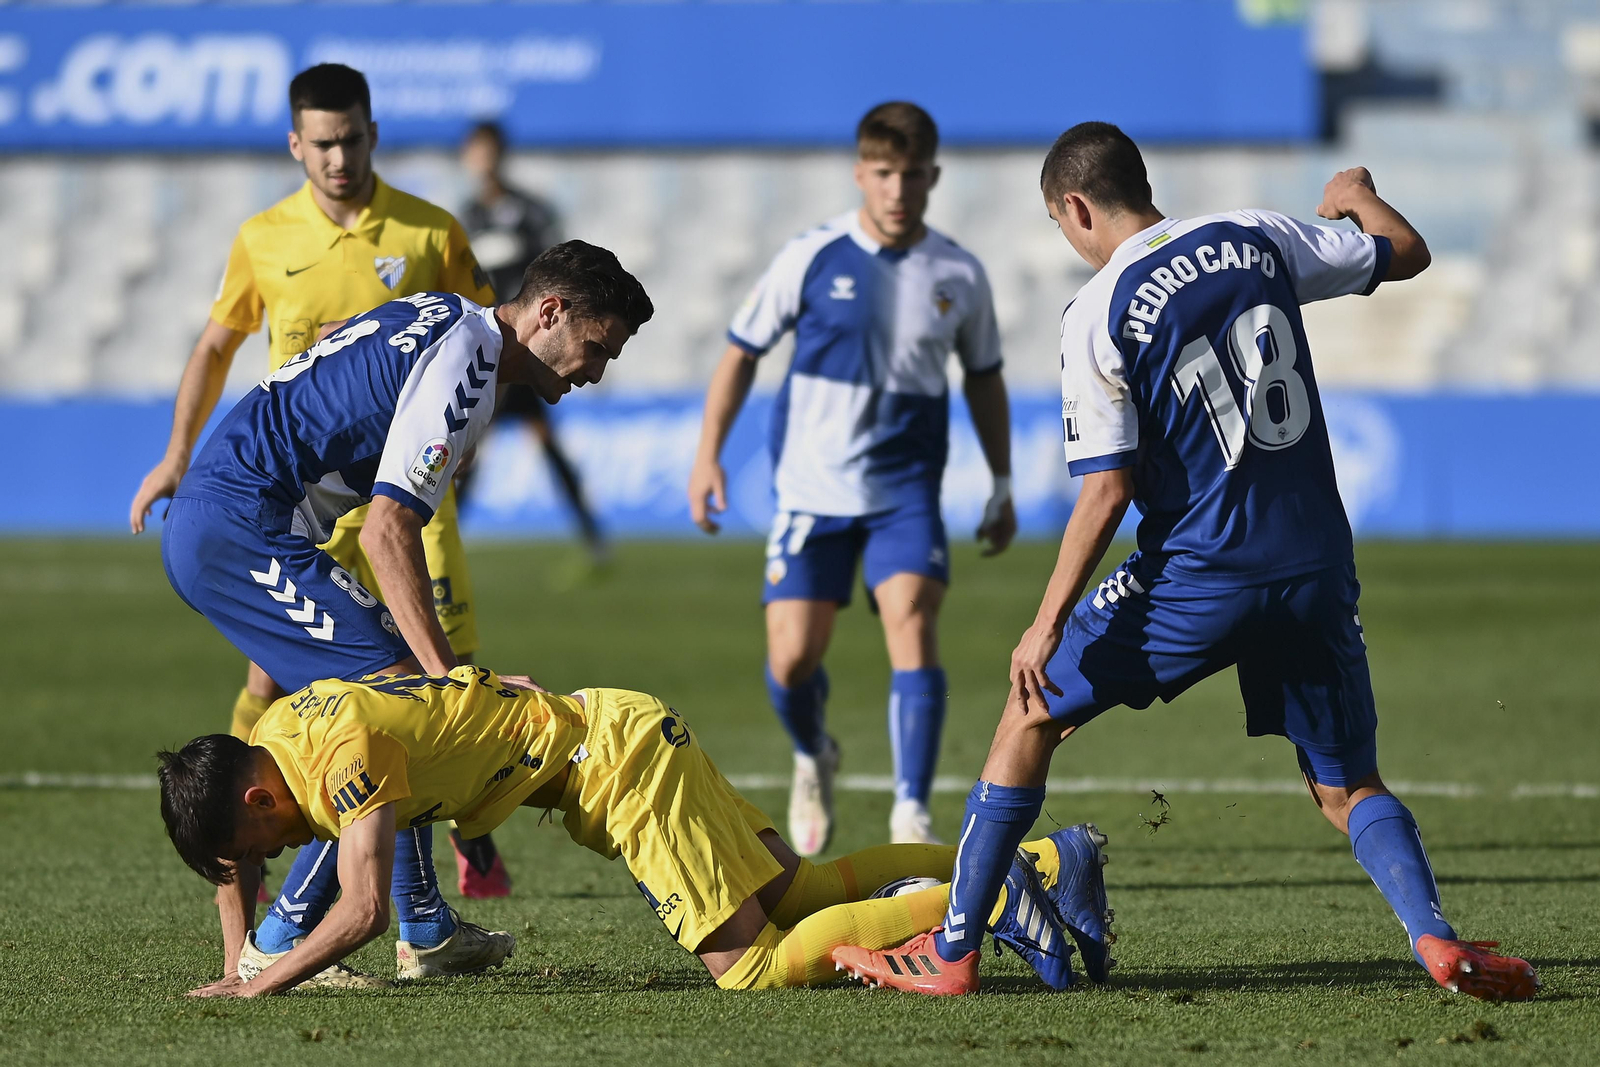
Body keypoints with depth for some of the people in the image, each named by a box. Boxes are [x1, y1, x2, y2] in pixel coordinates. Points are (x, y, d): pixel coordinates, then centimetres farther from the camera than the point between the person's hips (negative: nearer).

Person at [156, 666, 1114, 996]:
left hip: (618, 756, -9)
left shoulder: (342, 756, -24)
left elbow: (364, 912, -29)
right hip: (620, 739, 9)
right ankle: (1041, 862, 12)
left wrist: (261, 986, -21)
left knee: (754, 966, -13)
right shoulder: (269, 736, 5)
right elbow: (226, 858, 21)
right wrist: (244, 963, 10)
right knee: (796, 894, 12)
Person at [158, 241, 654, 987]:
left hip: (202, 520, 11)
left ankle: (425, 931, 20)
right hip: (240, 529, -11)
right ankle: (279, 944, -12)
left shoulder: (445, 318, 16)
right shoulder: (463, 366, -16)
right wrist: (448, 676, -25)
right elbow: (387, 532, -22)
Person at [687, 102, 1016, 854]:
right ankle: (813, 760, 30)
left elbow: (984, 379, 15)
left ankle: (912, 815, -17)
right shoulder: (812, 259, -5)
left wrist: (1002, 487, 17)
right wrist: (709, 454, -2)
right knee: (792, 658, -4)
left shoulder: (958, 276, 1)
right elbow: (742, 352, 4)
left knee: (913, 625, -20)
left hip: (906, 490, 0)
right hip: (811, 488, 0)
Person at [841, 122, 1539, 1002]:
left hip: (1200, 573, -4)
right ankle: (1435, 936, -13)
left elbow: (1106, 493, -10)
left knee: (1031, 715, 14)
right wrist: (1357, 196, 42)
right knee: (1347, 788, 14)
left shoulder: (1096, 318, -6)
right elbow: (1407, 255, 20)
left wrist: (1047, 626, -5)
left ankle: (952, 948, 15)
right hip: (1316, 568, 4)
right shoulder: (1255, 240, 6)